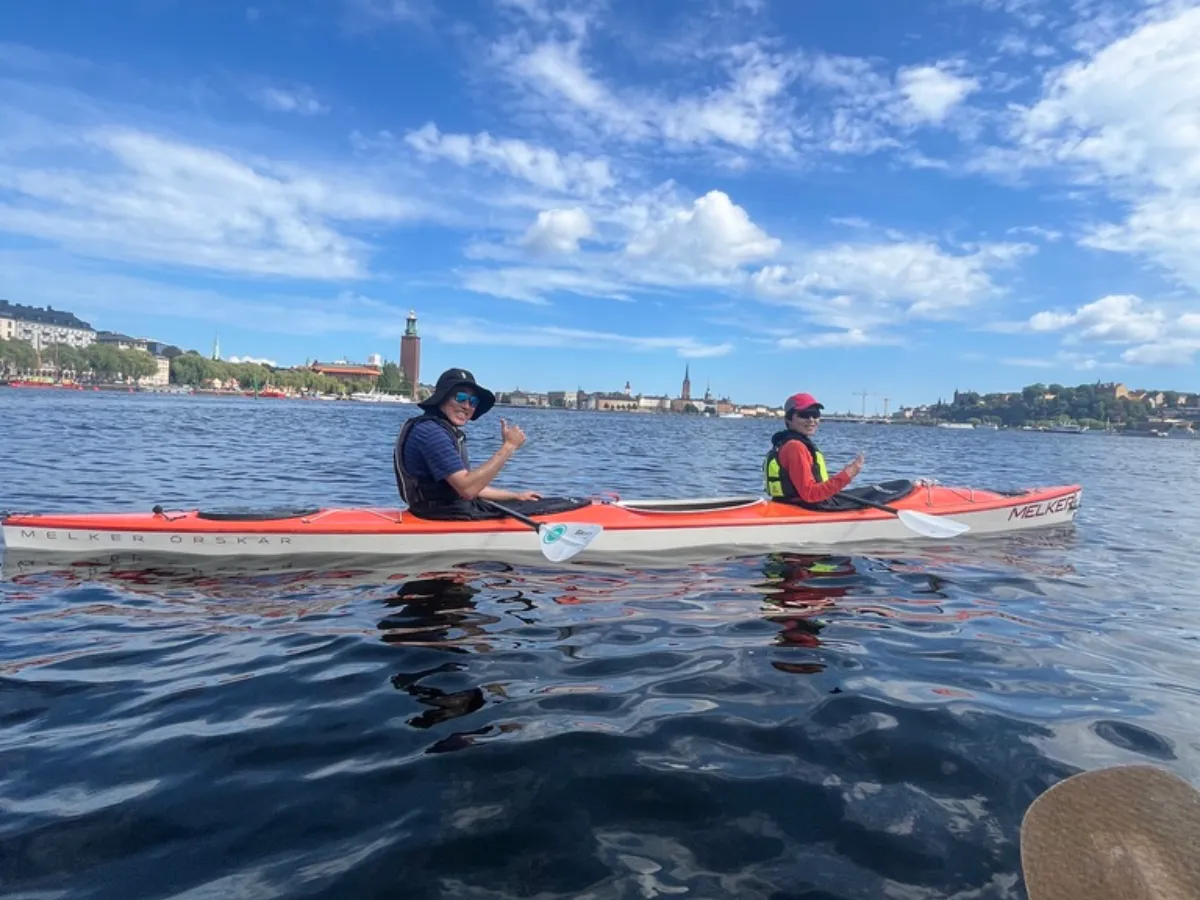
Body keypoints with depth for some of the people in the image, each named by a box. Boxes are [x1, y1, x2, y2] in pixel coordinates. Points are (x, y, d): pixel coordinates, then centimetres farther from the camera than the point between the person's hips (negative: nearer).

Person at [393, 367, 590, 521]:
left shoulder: (448, 432, 13)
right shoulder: (432, 432, -20)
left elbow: (469, 486, 16)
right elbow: (467, 488, -29)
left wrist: (516, 495, 13)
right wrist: (508, 447, -26)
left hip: (450, 508, 10)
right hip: (443, 516, -10)